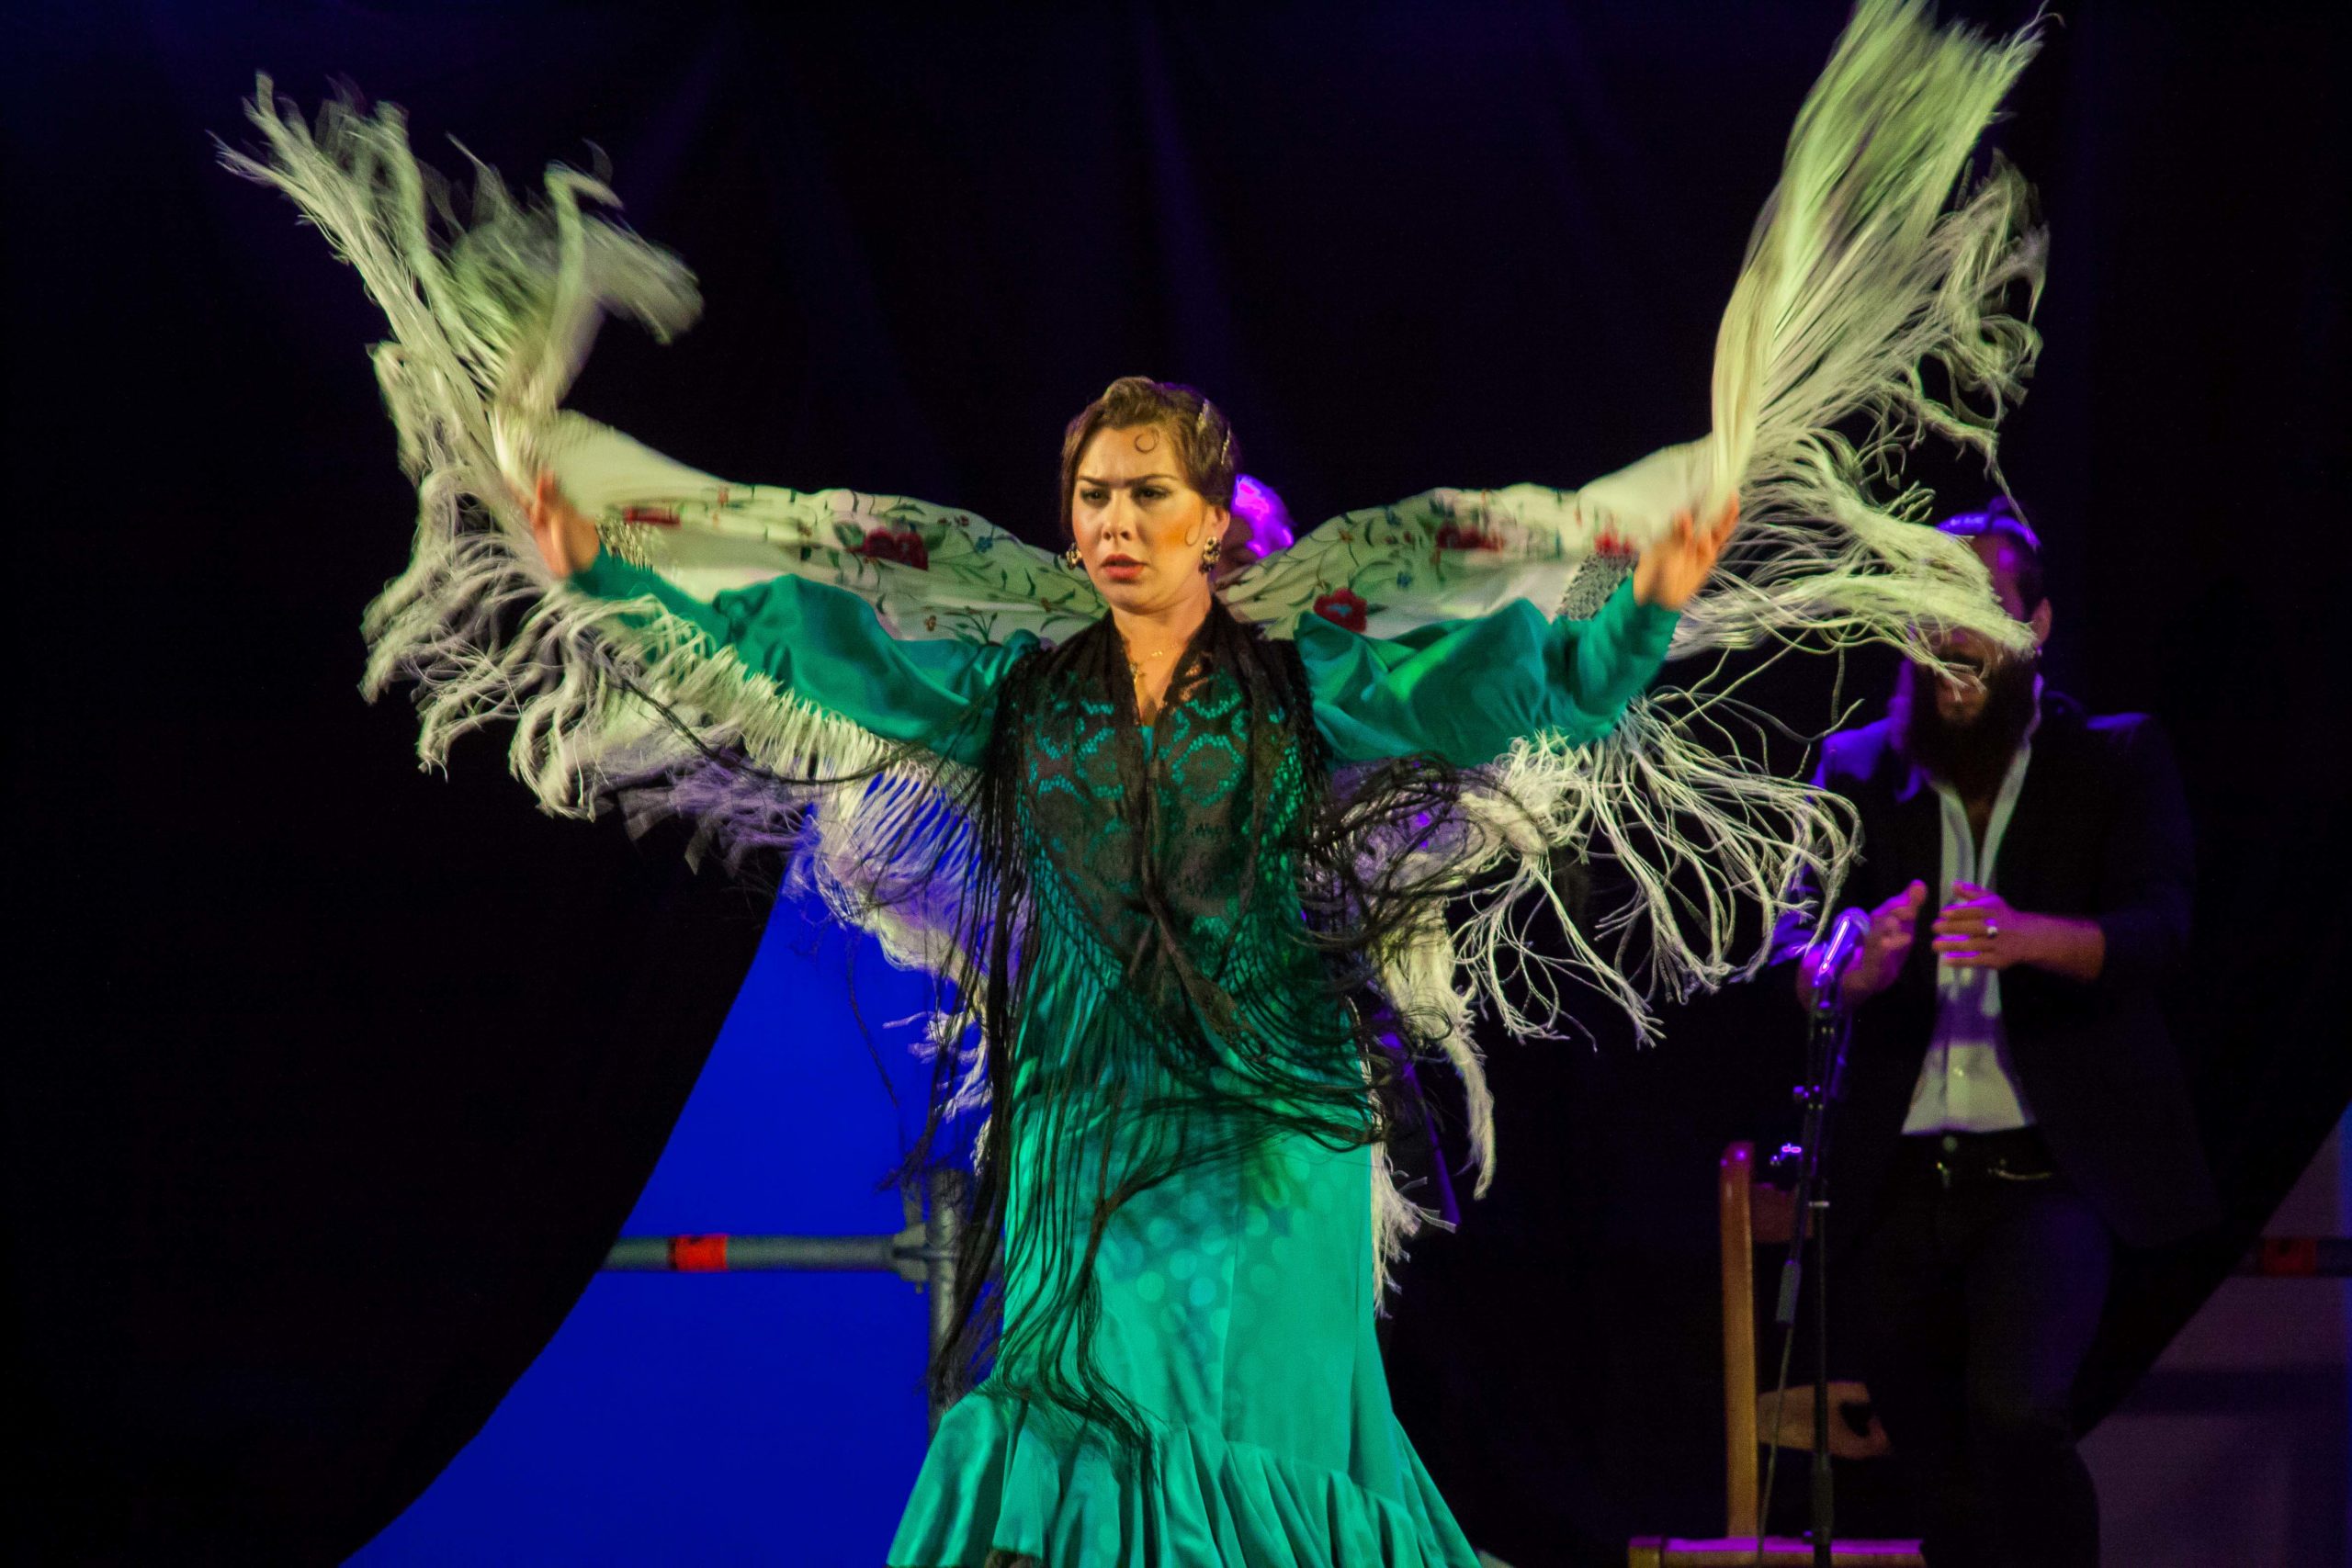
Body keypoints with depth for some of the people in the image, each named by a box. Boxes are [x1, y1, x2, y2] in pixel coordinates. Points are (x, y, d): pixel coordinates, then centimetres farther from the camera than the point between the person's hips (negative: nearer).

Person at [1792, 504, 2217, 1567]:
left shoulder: (2115, 760, 6)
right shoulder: (1859, 771, 12)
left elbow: (2159, 929, -8)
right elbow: (1796, 951, 2)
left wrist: (2029, 938, -30)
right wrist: (1861, 967, -24)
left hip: (2048, 1162, -3)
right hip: (1900, 1178, 3)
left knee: (2014, 1407, -25)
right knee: (1938, 1476, 5)